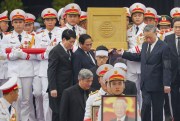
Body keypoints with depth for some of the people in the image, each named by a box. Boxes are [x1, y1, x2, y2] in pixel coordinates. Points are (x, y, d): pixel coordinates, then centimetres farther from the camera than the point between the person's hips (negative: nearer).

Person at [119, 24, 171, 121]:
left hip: (157, 84, -5)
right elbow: (140, 57, 28)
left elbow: (166, 67, -13)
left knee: (157, 108, 4)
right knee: (146, 104, -7)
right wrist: (123, 54, 26)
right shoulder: (145, 45, 11)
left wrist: (166, 84, -18)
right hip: (145, 83, 5)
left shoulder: (163, 47, -10)